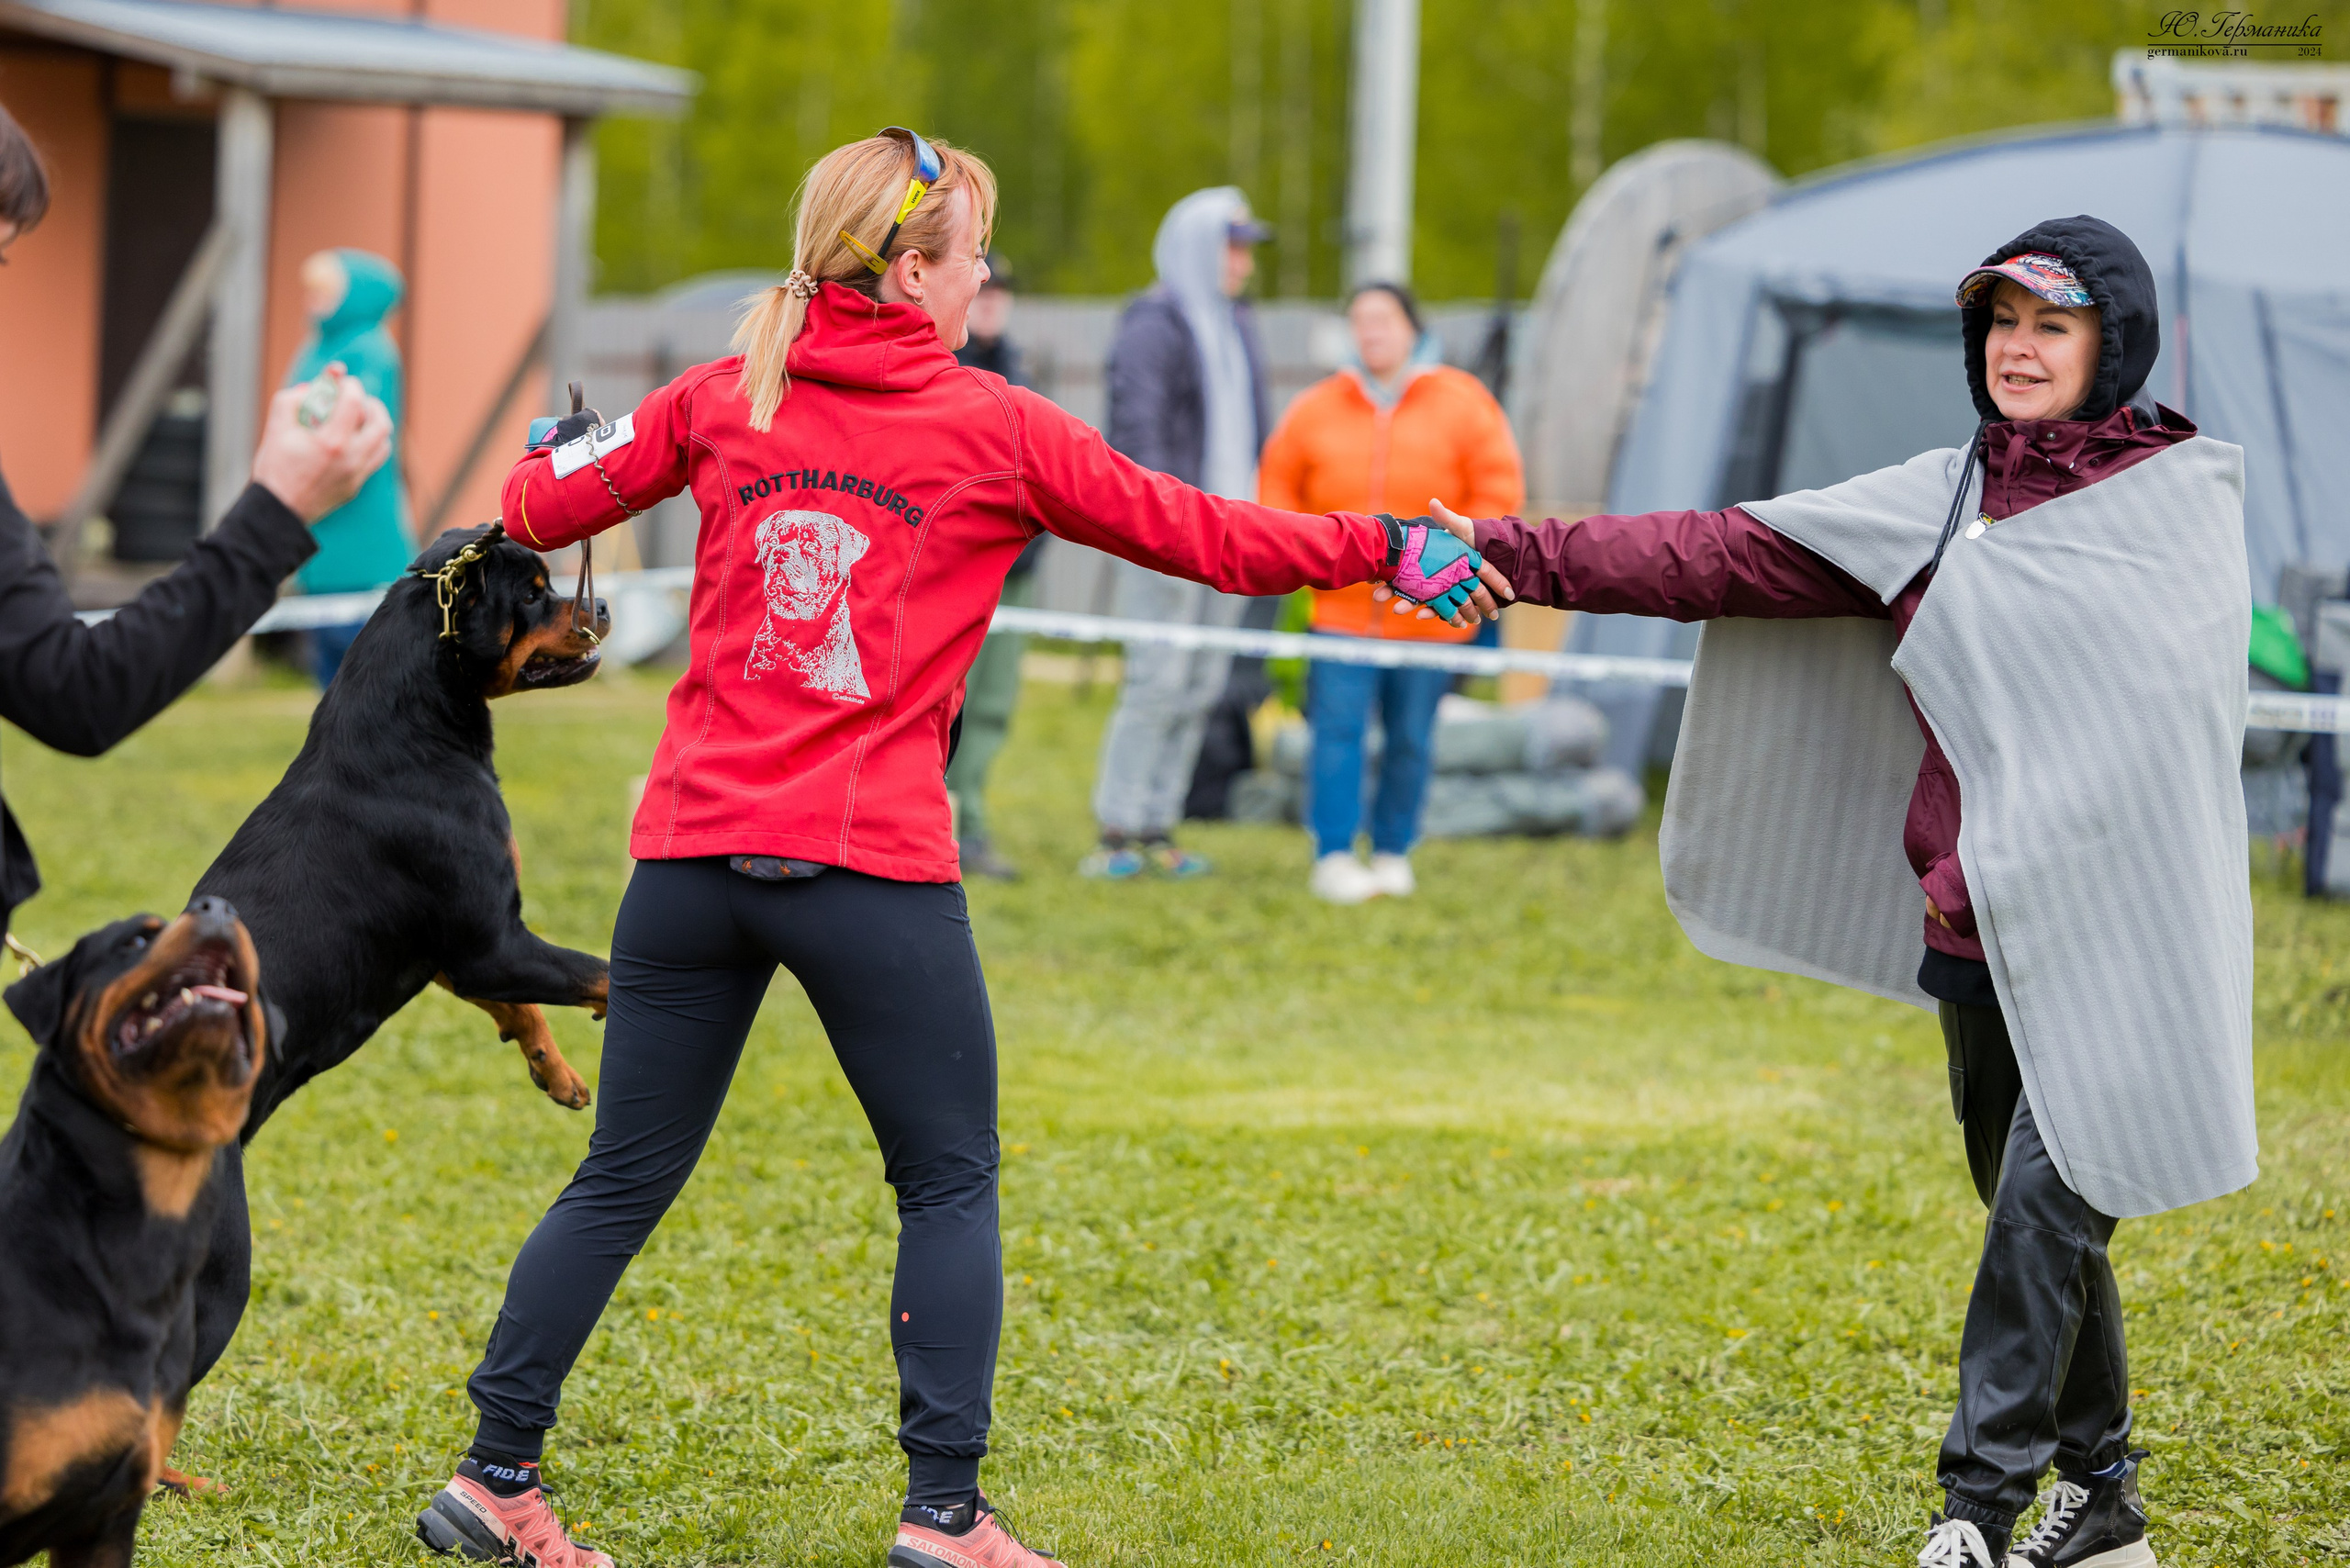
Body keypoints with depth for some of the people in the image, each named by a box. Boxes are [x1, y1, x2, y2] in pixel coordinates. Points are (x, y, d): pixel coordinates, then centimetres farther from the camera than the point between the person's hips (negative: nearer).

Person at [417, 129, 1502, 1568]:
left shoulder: (723, 401, 7)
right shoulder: (992, 428, -2)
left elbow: (544, 506, 14)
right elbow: (1199, 534, 3)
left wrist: (565, 451, 37)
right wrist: (1389, 548, 12)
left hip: (694, 852, 4)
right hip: (873, 868, -4)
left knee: (625, 1180, 13)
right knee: (950, 1182, 9)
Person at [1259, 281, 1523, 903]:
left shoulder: (1462, 405, 2)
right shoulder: (1317, 409, 6)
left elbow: (1498, 491, 2)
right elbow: (1278, 489, 15)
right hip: (1342, 611, 0)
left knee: (1411, 739, 5)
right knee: (1337, 729, -8)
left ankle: (1393, 852, 18)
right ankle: (1333, 858, -4)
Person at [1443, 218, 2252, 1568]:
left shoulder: (2184, 497, -2)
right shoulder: (1944, 502, 10)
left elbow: (2147, 717, -8)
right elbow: (1730, 558, 3)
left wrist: (1992, 867, -8)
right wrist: (1528, 557, -6)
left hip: (2113, 931, -6)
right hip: (1979, 932, 6)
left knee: (2044, 1199, -11)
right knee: (2034, 1210, 12)